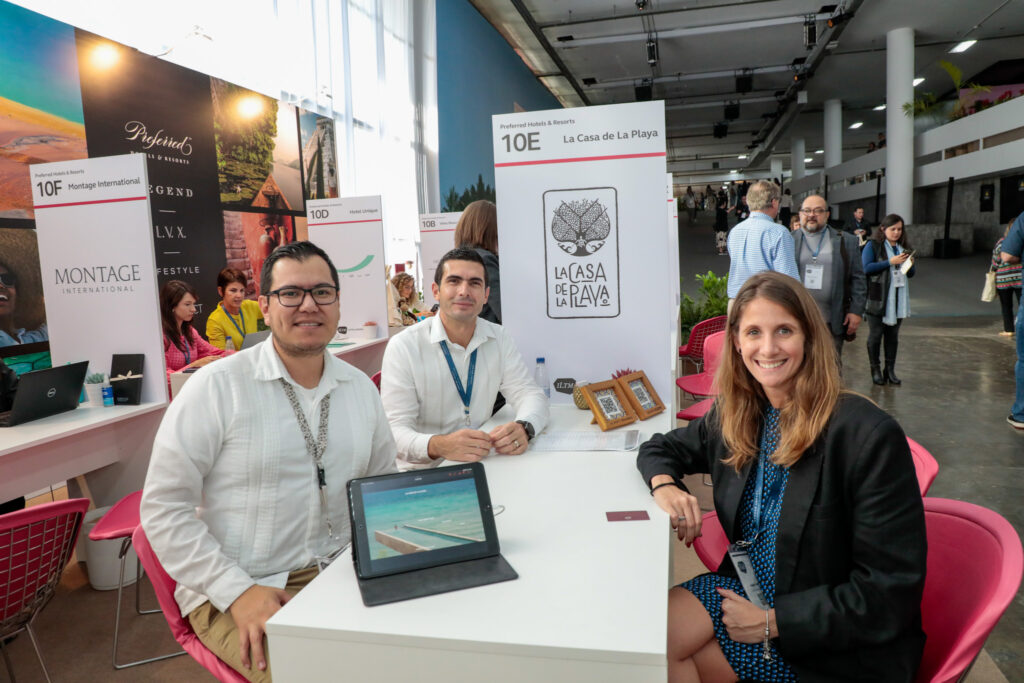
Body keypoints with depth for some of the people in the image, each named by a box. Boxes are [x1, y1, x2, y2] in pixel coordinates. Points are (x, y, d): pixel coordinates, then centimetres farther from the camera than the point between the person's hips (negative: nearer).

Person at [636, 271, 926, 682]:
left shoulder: (869, 435, -21)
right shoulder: (736, 415, -2)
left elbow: (891, 589, -19)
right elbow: (663, 447, 14)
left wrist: (773, 621, -19)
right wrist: (665, 485, -10)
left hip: (835, 644, -5)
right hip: (748, 589, 5)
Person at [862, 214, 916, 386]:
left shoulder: (904, 248, 16)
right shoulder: (873, 246, -2)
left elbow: (911, 274, 20)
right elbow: (866, 268, -15)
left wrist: (910, 263, -2)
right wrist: (890, 262, -18)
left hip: (898, 299, 6)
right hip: (877, 299, -5)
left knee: (893, 335, 9)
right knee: (875, 335, 1)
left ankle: (890, 370, 15)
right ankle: (875, 369, 11)